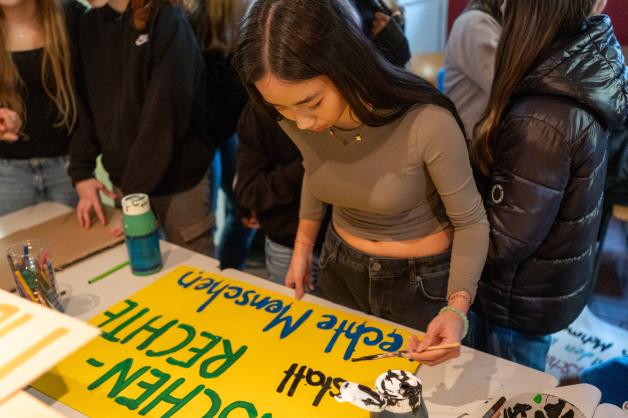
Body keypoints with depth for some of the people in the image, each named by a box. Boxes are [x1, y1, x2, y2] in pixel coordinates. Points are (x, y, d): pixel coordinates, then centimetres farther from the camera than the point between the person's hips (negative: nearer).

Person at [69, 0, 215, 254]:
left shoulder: (167, 21, -12)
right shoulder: (90, 24, 7)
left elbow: (164, 116, -18)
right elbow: (85, 105, 7)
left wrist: (136, 191, -18)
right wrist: (81, 172, -4)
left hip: (178, 180, -5)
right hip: (122, 182, 5)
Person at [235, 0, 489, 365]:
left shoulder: (427, 123, -33)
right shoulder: (299, 119, -17)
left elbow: (471, 222, -18)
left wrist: (457, 307, -31)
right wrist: (303, 246, 9)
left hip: (421, 279, -4)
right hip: (339, 269, 4)